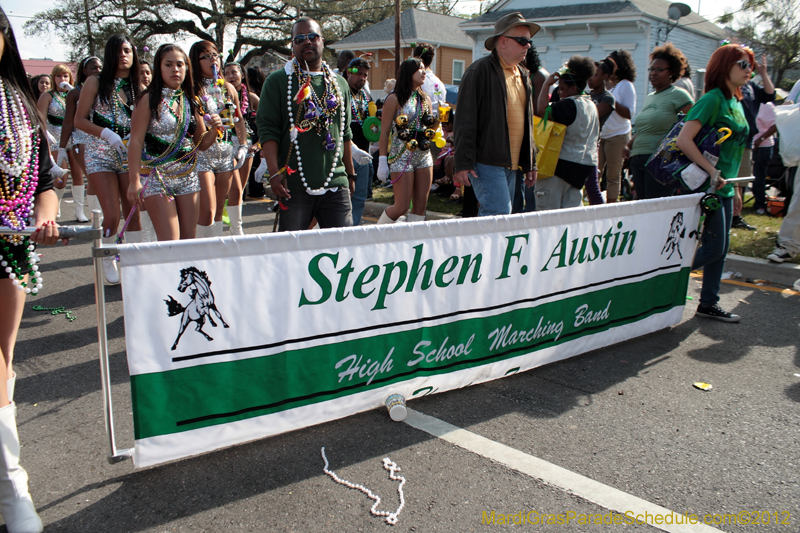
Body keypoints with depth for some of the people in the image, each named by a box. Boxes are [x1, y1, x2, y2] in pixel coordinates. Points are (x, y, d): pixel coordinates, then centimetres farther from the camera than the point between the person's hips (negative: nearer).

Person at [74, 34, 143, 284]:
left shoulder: (137, 86, 9)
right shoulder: (96, 82, 0)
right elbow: (79, 119, -3)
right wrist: (107, 134, -17)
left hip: (129, 154, 3)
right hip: (100, 153, -3)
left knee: (133, 212, 1)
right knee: (112, 215, -10)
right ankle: (108, 260, 14)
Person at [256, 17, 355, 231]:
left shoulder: (339, 83, 16)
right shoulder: (277, 81, 2)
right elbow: (267, 129, -4)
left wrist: (350, 174, 20)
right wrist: (274, 173, -14)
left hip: (335, 183, 4)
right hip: (295, 184, -3)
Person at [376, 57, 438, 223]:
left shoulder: (425, 99, 13)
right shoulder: (395, 99, -5)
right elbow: (384, 131, -7)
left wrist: (437, 120, -2)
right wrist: (382, 161, -12)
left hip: (424, 156, 6)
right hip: (402, 157, -6)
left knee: (421, 205, 4)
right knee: (402, 207, -6)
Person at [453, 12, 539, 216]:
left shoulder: (523, 77, 19)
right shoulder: (480, 71, -7)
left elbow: (528, 123, 24)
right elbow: (465, 121, -12)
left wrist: (530, 164, 20)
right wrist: (463, 164, -17)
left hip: (511, 165, 8)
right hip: (486, 162, -8)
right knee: (499, 214, -15)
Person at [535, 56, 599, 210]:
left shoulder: (570, 105, -17)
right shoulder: (591, 105, 14)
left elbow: (542, 110, -25)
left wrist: (547, 84, -14)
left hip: (563, 163, -10)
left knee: (547, 209, -4)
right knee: (571, 209, 11)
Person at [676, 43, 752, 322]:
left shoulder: (737, 103, 15)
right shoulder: (713, 99, -12)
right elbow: (684, 139, -23)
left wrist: (736, 189, 19)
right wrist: (712, 171, -25)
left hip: (724, 187, 9)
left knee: (720, 248, 11)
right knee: (713, 247, -6)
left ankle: (708, 304, 21)